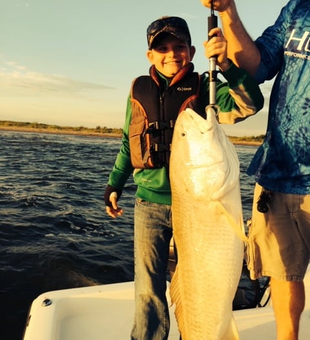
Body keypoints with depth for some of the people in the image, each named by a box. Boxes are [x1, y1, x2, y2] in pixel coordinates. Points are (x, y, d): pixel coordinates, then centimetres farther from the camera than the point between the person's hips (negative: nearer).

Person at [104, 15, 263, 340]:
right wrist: (114, 184, 13)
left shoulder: (203, 88, -2)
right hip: (149, 204, 2)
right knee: (148, 288, 10)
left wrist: (227, 64, -32)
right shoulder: (139, 90, 6)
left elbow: (249, 104, -18)